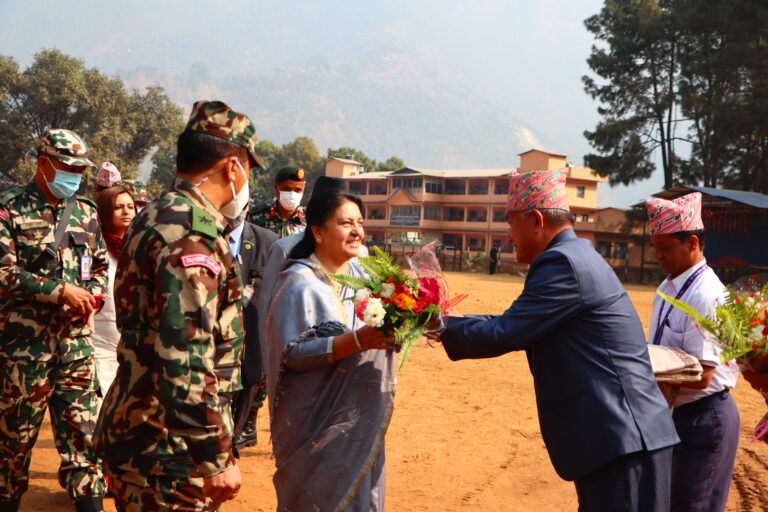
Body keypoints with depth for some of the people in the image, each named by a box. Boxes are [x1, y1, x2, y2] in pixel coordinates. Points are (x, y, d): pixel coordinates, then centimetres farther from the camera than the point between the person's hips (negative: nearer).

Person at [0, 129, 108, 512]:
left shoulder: (85, 212, 11)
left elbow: (101, 266, 18)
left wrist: (90, 295, -2)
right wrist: (60, 291, -20)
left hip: (76, 342, 4)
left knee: (81, 431, 5)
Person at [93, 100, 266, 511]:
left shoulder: (154, 218, 12)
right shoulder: (191, 234, -20)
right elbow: (185, 358, -27)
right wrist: (216, 458, -22)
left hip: (132, 427, 10)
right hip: (167, 447, -10)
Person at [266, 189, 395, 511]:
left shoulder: (359, 273, 6)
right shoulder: (300, 284, -15)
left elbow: (376, 328, 13)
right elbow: (292, 352, -21)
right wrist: (356, 340, -30)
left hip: (361, 418, 7)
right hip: (319, 421, -6)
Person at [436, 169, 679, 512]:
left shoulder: (563, 263, -16)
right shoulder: (578, 257, 16)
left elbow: (503, 335, -17)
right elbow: (521, 326, 21)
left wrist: (445, 327, -2)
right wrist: (455, 322, 18)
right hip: (617, 436, 10)